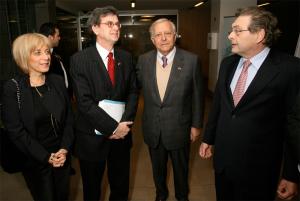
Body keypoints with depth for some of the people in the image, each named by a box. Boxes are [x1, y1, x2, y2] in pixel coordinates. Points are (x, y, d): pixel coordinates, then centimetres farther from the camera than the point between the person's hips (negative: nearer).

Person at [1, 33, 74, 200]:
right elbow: (16, 131, -14)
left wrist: (65, 149, -10)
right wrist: (46, 157, -15)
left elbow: (69, 118, 1)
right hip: (34, 160, -3)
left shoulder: (58, 81, -2)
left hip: (62, 155, 4)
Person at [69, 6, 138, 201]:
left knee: (121, 185, 22)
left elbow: (133, 92, 3)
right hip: (93, 135, -3)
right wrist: (113, 127, -18)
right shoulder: (80, 59, -10)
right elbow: (84, 101, -17)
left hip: (122, 132, 4)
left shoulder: (126, 57, 4)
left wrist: (125, 123, -12)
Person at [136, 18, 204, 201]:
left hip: (179, 128, -2)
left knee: (181, 168, 21)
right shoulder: (144, 60, -5)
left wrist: (196, 125, -3)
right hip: (152, 129, 2)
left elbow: (197, 95, -6)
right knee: (158, 167, 23)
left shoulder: (191, 60, -12)